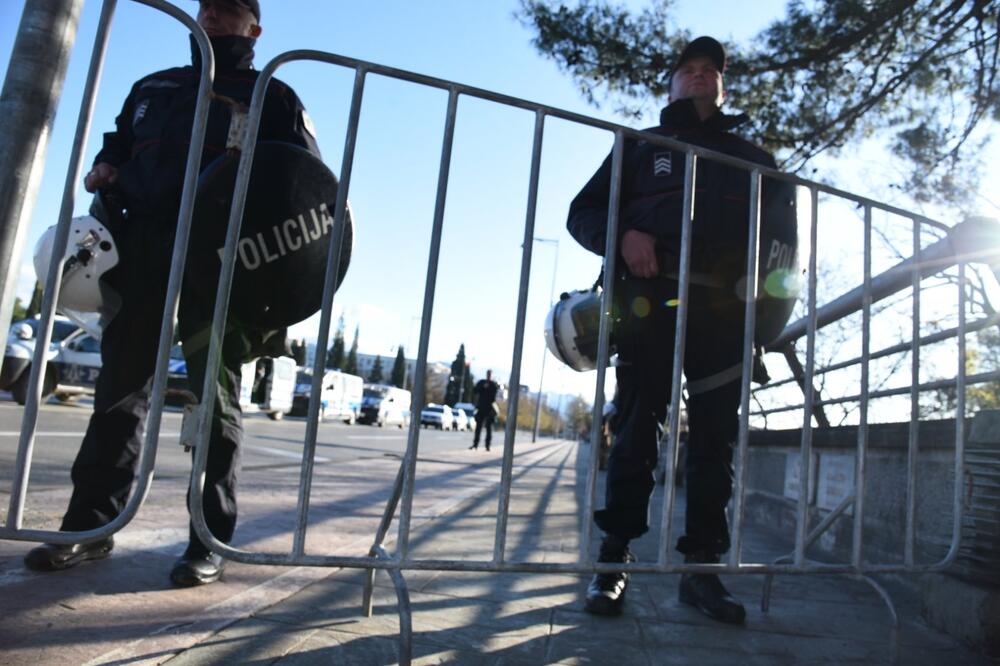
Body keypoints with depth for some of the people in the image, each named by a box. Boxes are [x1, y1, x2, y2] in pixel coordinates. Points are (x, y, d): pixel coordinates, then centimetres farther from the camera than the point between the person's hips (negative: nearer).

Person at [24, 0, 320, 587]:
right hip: (141, 247, 5)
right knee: (120, 388, 5)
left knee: (215, 394, -4)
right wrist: (106, 167, 9)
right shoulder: (152, 87, 25)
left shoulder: (270, 96, 10)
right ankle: (90, 525, 13)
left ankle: (211, 541, 1)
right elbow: (119, 142, 33)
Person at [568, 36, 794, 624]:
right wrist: (623, 236, -9)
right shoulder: (642, 148, 20)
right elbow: (585, 211, 13)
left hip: (725, 309, 2)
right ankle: (615, 559, 4)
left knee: (716, 436, -1)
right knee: (636, 427, -5)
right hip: (652, 302, -2)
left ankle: (702, 564, 7)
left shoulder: (751, 157, 25)